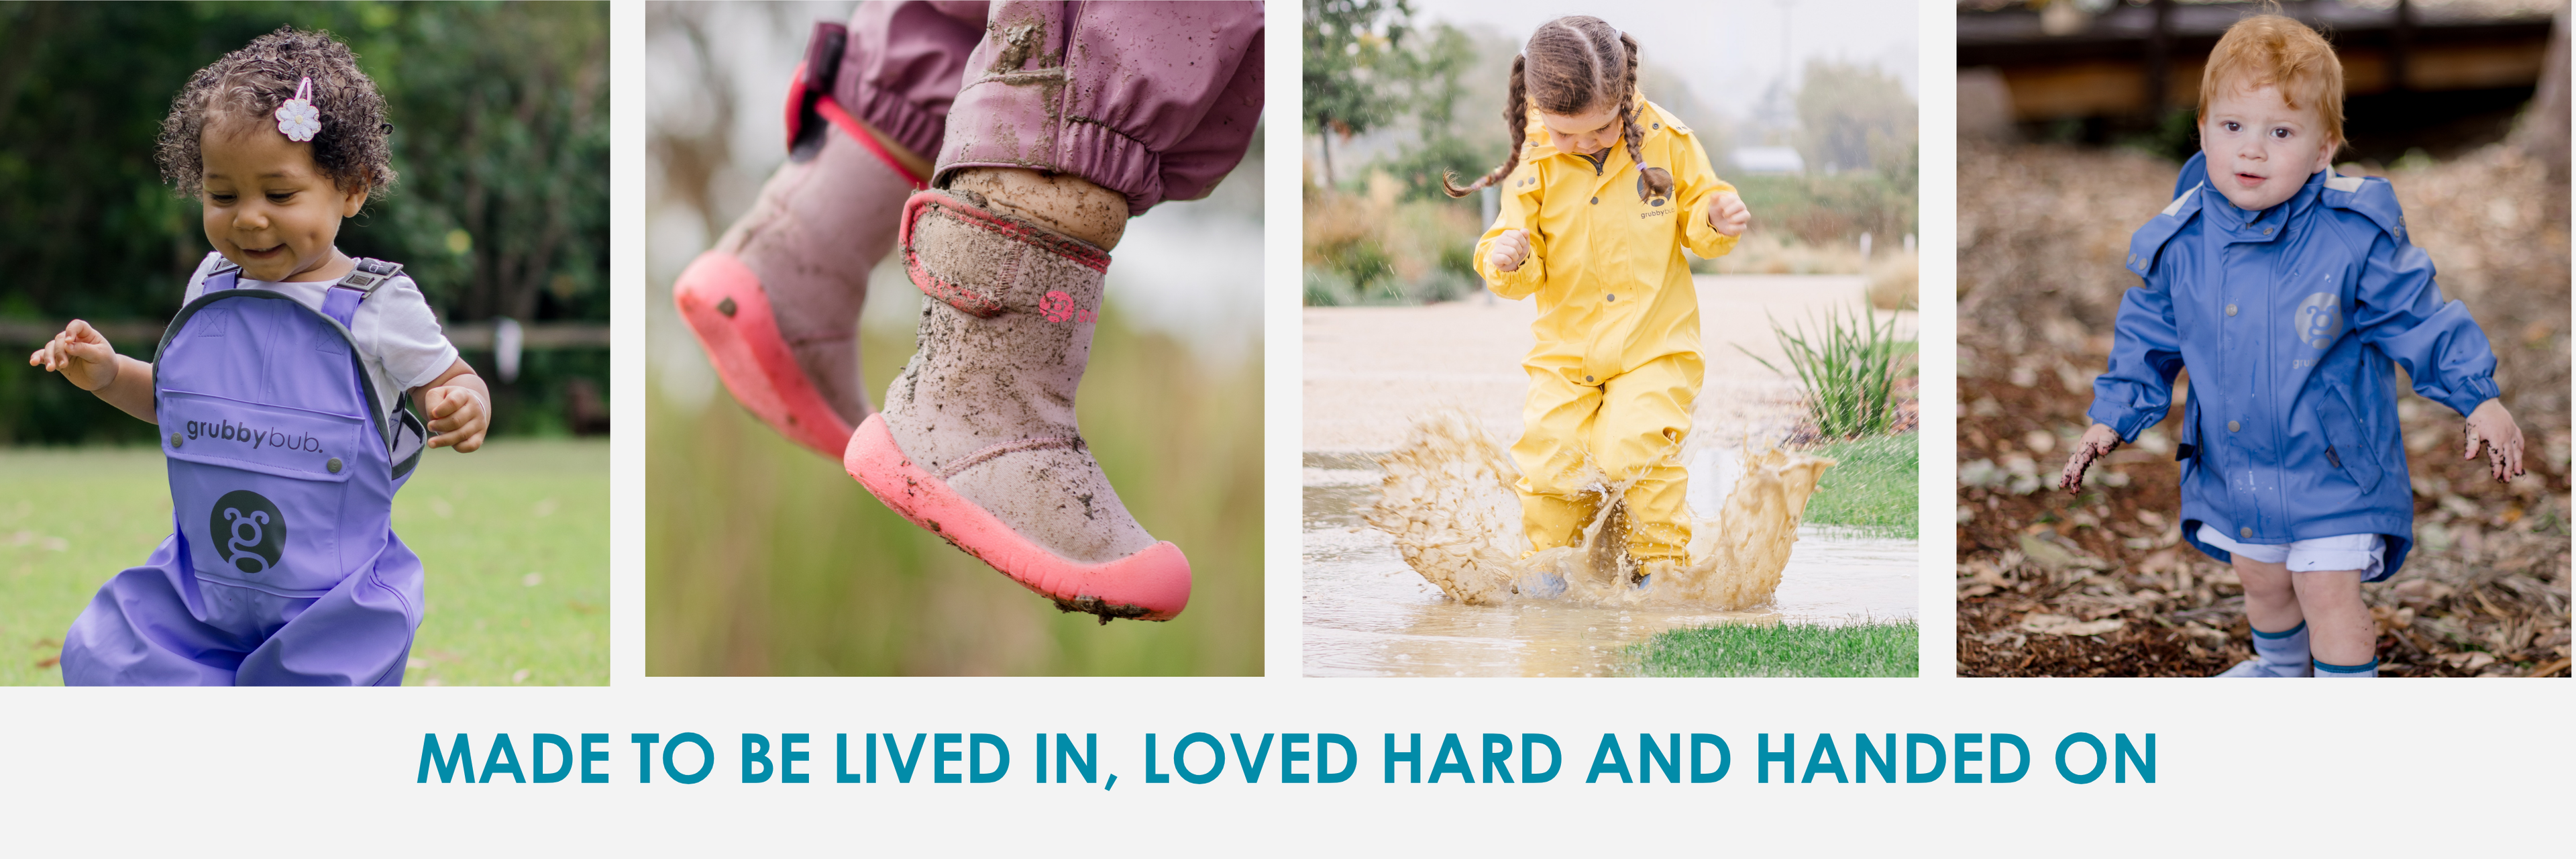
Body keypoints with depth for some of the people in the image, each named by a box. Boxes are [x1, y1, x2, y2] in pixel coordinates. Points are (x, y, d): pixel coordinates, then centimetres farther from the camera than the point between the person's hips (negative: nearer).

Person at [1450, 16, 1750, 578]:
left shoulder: (1665, 141, -6)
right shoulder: (1535, 163, -4)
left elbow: (1694, 222, 5)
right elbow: (1531, 272, -1)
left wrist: (1715, 221, -18)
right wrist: (1507, 261, -24)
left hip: (1655, 345, -2)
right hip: (1565, 349, 2)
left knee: (1635, 451, -19)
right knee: (1549, 457, -7)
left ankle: (1661, 561, 4)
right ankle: (1551, 557, 21)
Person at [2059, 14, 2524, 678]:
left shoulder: (2355, 237, -20)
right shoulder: (2177, 244, -10)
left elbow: (2417, 318, -10)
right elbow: (2148, 339, 6)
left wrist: (2481, 399, -11)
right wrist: (2112, 419, 2)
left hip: (2333, 466, -5)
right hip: (2232, 466, 5)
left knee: (2329, 596, -4)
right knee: (2261, 579, 24)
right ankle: (2281, 671, 53)